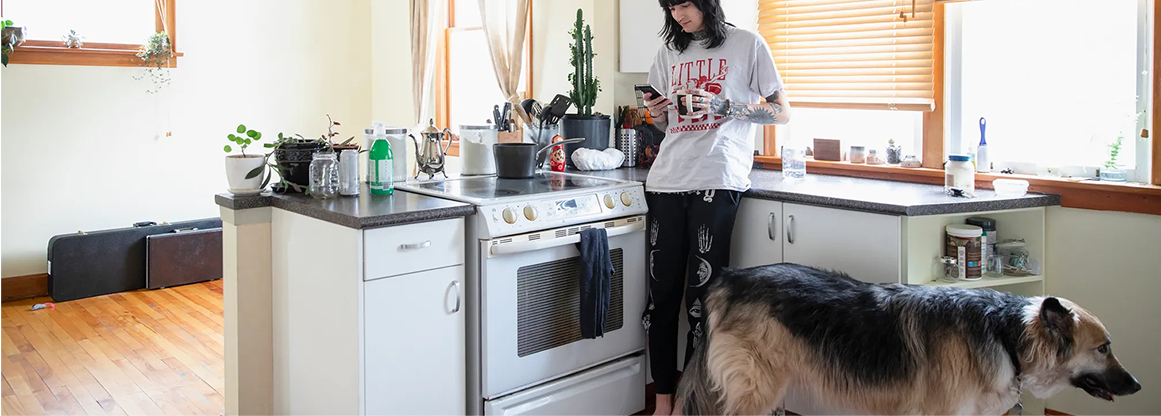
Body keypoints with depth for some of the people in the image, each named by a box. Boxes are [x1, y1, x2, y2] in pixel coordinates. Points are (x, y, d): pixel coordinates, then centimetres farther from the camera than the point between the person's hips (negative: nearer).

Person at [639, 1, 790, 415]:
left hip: (717, 181, -4)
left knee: (703, 295, -5)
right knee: (662, 291, 1)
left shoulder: (747, 45, 6)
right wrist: (657, 114, 2)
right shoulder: (669, 53, 20)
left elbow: (781, 113, 5)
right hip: (667, 179, 4)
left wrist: (722, 107, -9)